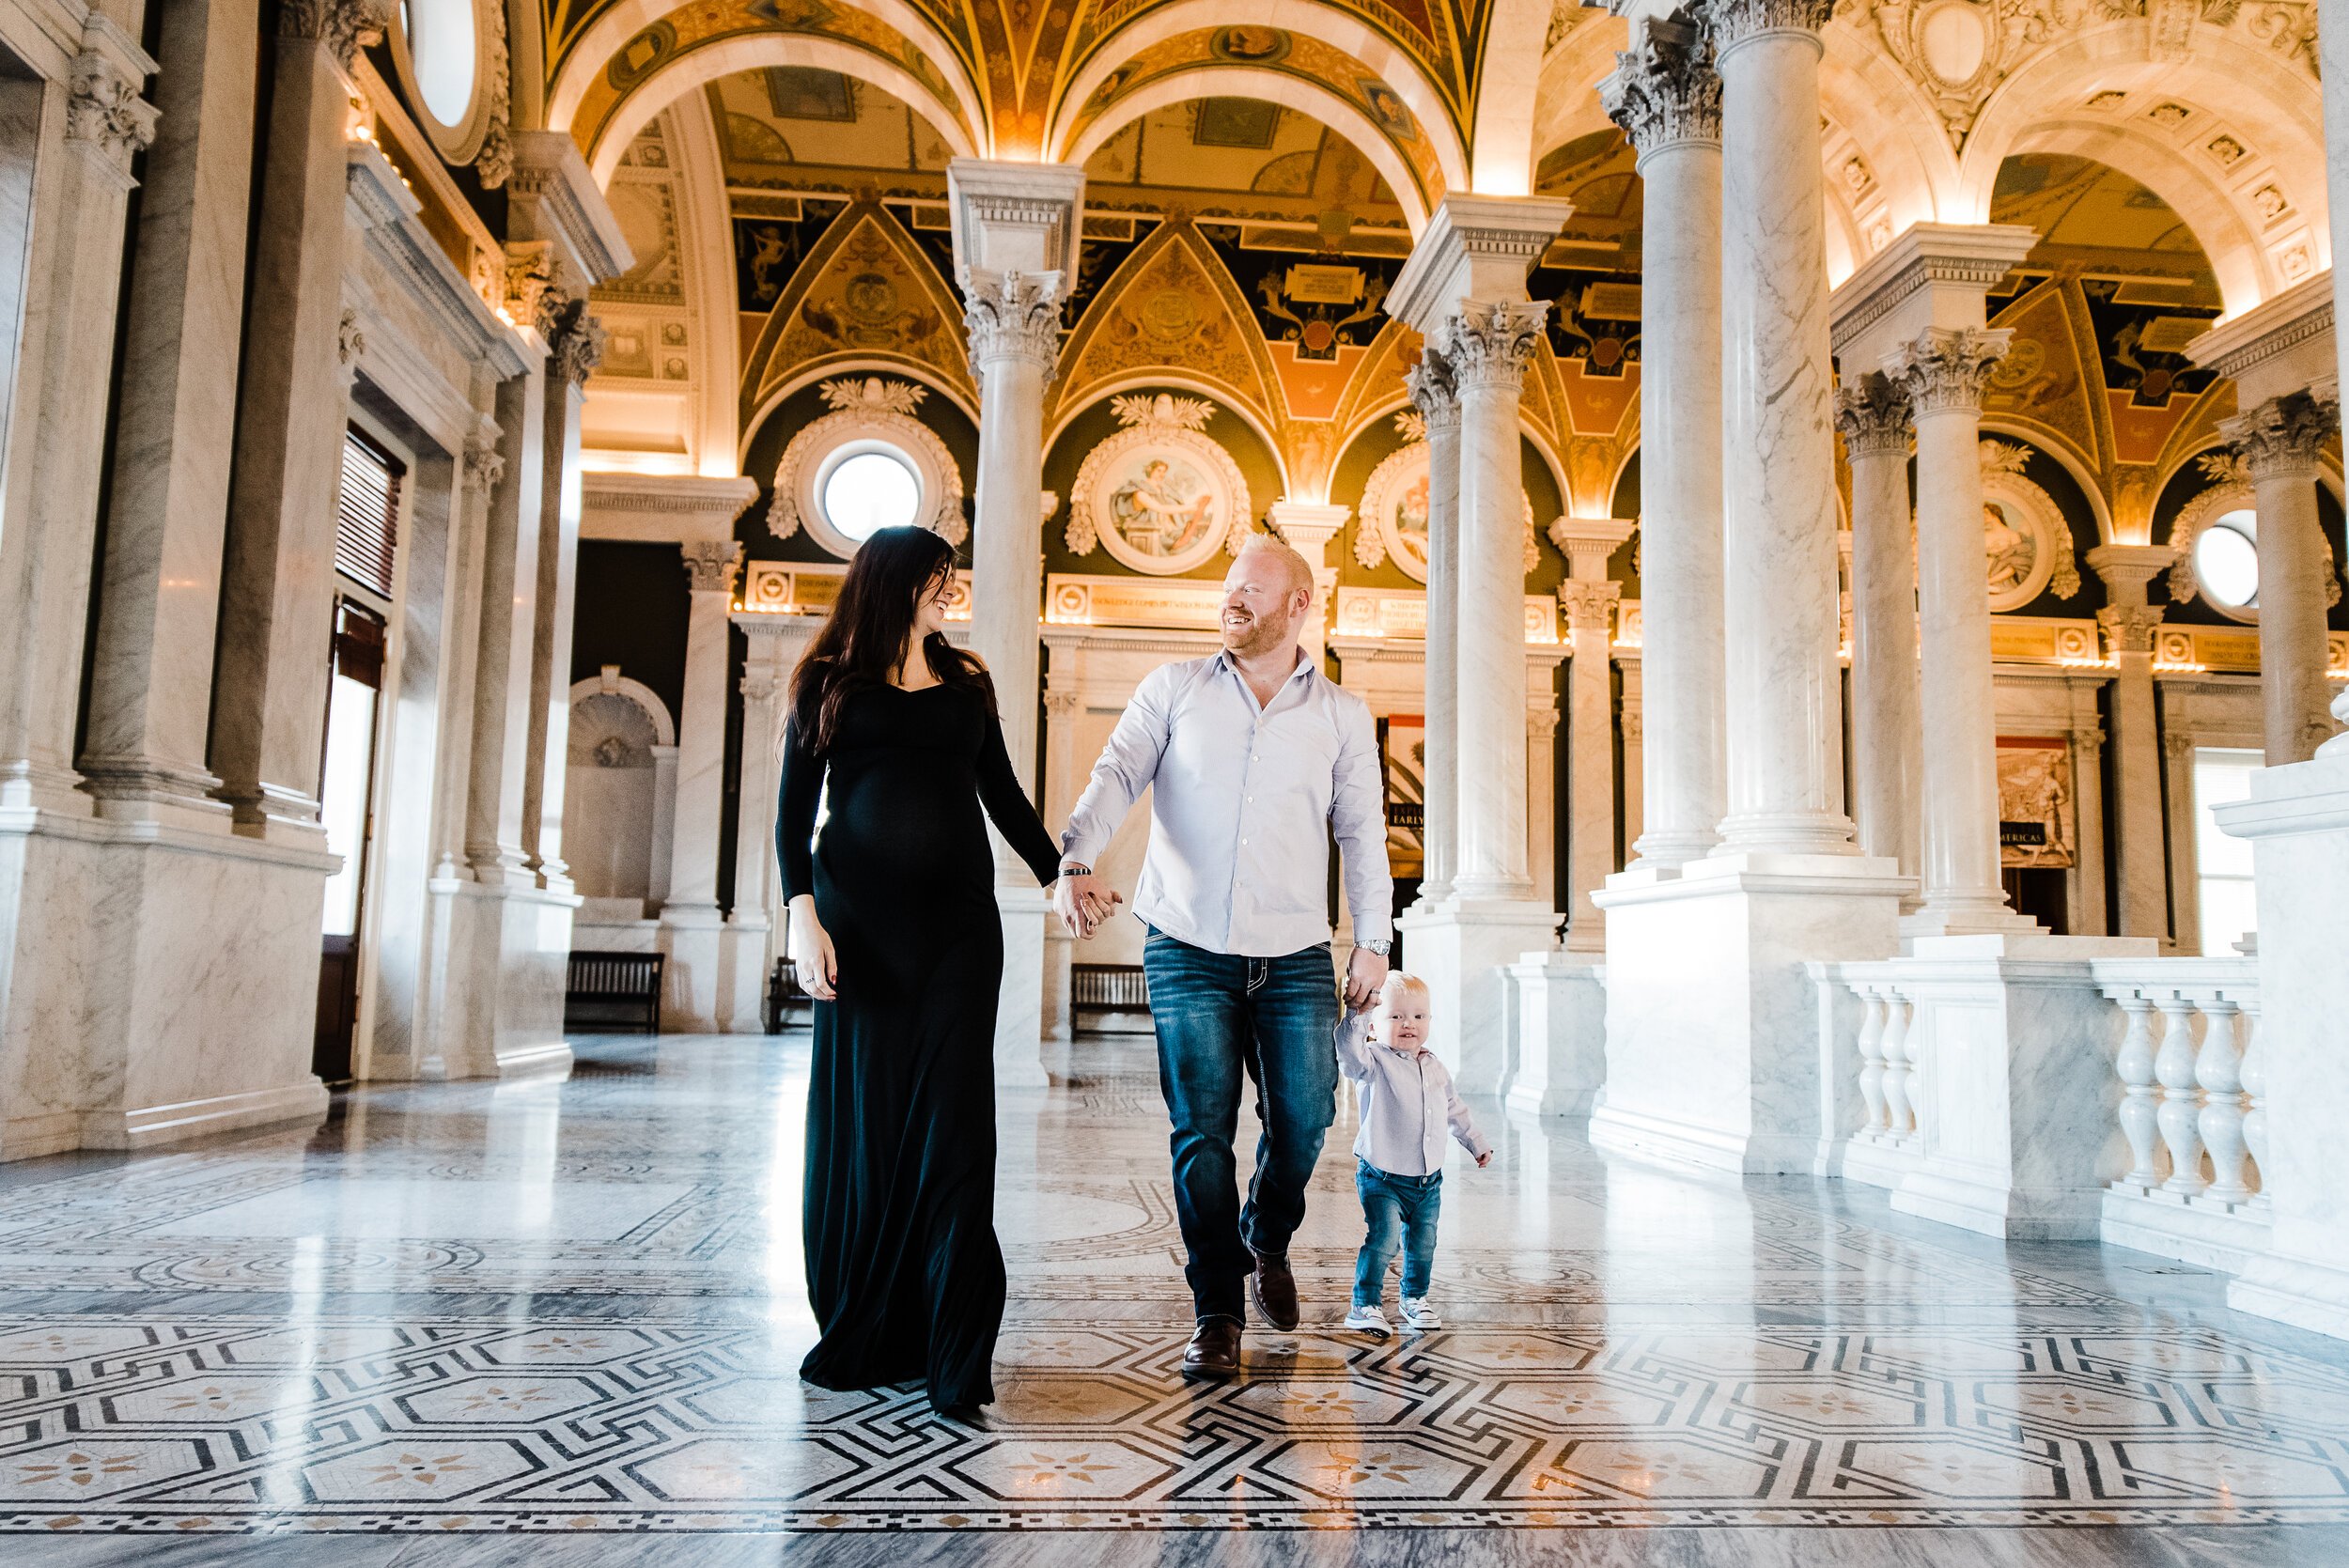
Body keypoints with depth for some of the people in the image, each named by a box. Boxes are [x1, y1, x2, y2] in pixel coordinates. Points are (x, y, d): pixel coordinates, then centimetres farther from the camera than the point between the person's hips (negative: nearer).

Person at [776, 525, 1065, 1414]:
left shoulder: (966, 685, 16)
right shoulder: (831, 682, 8)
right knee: (862, 1119, 2)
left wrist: (1056, 873, 12)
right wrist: (804, 914, -9)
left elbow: (1003, 794, 21)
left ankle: (953, 1354, -1)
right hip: (862, 920, -2)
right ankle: (857, 1336, 16)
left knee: (952, 1122, -5)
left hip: (958, 921, 2)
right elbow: (795, 810, 3)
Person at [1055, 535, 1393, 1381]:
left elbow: (1362, 830, 10)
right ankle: (1216, 1314, 11)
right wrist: (1074, 862, -23)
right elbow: (1114, 779, -5)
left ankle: (1266, 1243, 35)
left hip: (1297, 958, 1)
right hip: (1188, 948, -1)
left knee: (1302, 1122, 3)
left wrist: (1374, 939, 6)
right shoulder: (1173, 690, 5)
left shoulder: (1342, 715, 9)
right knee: (1201, 1130, -3)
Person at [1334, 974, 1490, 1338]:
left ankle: (1414, 1300, 33)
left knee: (1423, 1244, 13)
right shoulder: (1376, 1062, -11)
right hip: (1382, 1177, -6)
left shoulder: (1435, 1069, 9)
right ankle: (1365, 1305, -4)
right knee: (1382, 1239, -16)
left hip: (1428, 1180, 6)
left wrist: (1477, 1143, 30)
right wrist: (1358, 1015, -44)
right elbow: (1349, 1054, -35)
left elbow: (1455, 1110, 24)